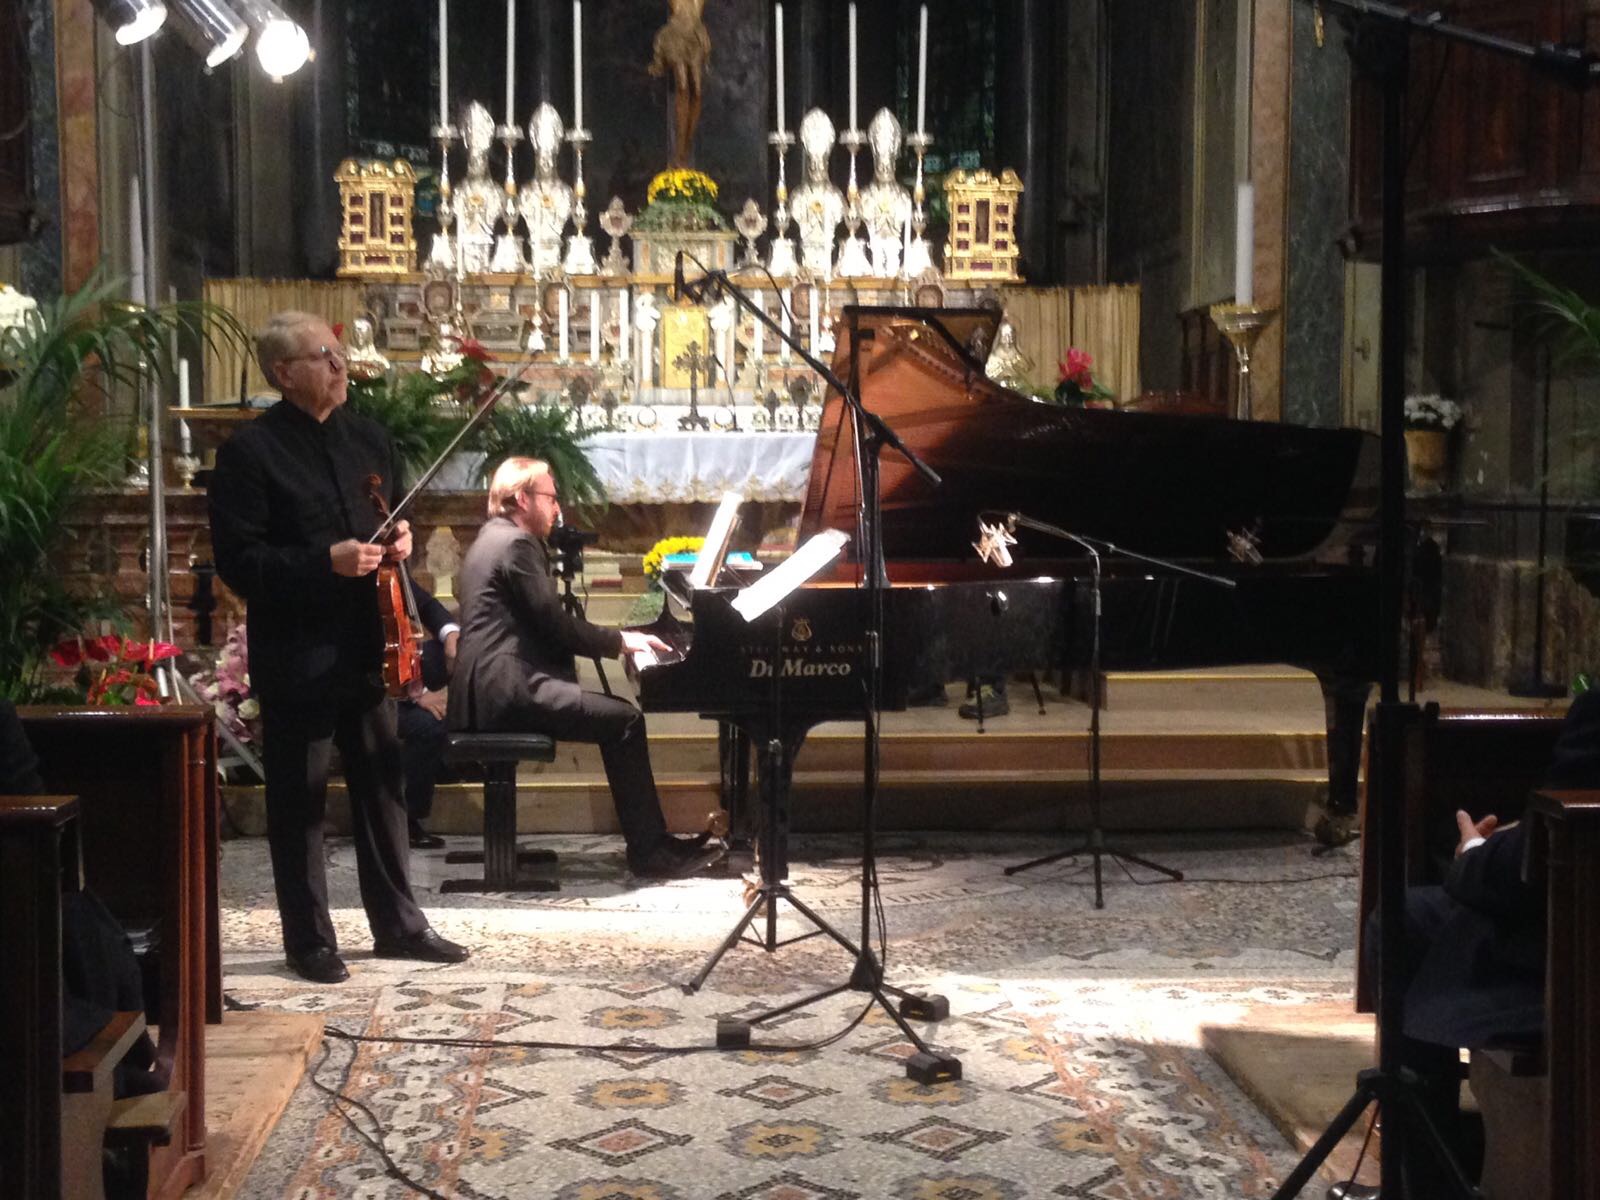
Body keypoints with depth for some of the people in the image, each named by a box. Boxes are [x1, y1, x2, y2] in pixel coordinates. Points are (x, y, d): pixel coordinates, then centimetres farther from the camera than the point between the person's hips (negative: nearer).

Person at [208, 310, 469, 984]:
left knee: (383, 789, 13)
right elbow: (239, 562, -14)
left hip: (366, 649, 6)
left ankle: (398, 925, 24)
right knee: (298, 802, 5)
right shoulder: (249, 452, -9)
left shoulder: (369, 439, 10)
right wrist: (327, 562, -24)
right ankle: (309, 941, 16)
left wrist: (401, 543, -1)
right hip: (296, 657, -6)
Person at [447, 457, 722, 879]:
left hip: (496, 683, 11)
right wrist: (620, 640, -2)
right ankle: (648, 849, -11)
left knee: (617, 712, 9)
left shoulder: (498, 538, 22)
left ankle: (651, 839, 6)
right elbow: (555, 625, -15)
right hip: (506, 689, -11)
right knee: (624, 720, -15)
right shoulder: (515, 543, -12)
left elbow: (543, 624, 22)